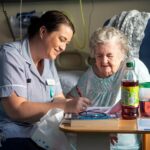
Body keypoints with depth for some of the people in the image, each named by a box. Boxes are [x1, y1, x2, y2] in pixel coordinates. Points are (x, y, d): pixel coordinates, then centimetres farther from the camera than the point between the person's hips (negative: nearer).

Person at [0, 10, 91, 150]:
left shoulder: (48, 61, 13)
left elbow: (59, 99, 8)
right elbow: (16, 110, -20)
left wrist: (72, 105, -14)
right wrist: (66, 106, -24)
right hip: (13, 137, -7)